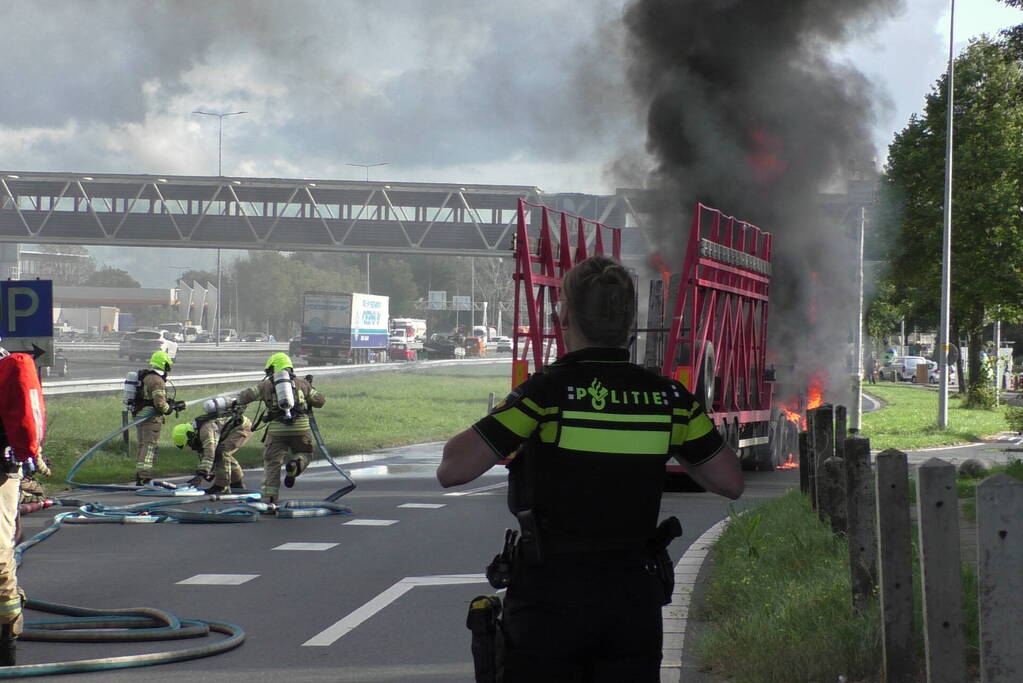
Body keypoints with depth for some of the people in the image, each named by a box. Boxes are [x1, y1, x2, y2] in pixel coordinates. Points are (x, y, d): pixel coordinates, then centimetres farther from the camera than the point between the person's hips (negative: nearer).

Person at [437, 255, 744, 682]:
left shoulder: (546, 392, -13)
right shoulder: (669, 398, 0)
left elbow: (452, 470, -15)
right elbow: (731, 482, 8)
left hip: (549, 597, -4)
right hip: (636, 599, 4)